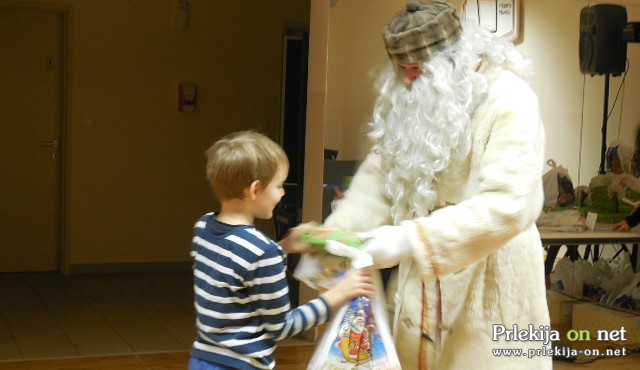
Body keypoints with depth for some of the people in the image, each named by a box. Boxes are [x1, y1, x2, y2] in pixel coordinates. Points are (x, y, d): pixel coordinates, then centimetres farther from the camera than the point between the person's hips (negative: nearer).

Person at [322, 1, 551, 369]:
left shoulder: (509, 101, -19)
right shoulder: (411, 99, 2)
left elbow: (508, 204, -29)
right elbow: (381, 172, 3)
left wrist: (410, 240, -32)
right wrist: (337, 231, -14)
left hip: (488, 279, -5)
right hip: (423, 278, 6)